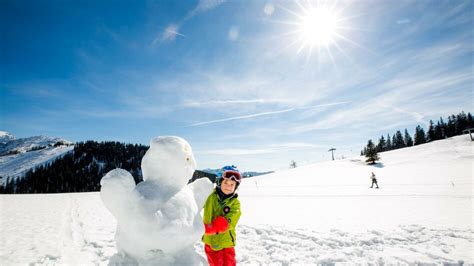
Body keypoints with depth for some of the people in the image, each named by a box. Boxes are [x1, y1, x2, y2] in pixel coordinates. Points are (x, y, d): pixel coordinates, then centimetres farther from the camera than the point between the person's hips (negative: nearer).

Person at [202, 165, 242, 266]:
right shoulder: (211, 198, -7)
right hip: (211, 240, 0)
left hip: (227, 241, 0)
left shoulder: (235, 203, -9)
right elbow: (207, 220, -7)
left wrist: (211, 228, -28)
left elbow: (228, 222, -20)